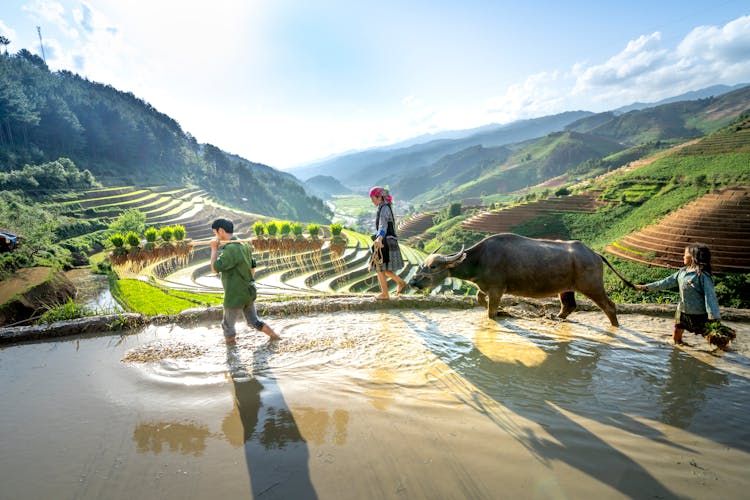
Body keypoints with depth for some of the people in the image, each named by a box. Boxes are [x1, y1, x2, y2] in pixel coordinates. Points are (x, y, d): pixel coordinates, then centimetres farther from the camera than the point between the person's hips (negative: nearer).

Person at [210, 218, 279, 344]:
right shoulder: (244, 246, 5)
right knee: (254, 321, 23)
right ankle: (274, 336, 25)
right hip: (248, 293, 8)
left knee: (227, 325, 13)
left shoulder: (230, 249, -24)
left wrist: (214, 248, -14)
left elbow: (215, 268, -23)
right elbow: (251, 268, 13)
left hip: (235, 297, -8)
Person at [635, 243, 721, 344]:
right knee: (676, 338, 17)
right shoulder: (682, 271, 3)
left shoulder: (703, 275, -19)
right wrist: (646, 287, 7)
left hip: (698, 314, -7)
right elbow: (667, 282, 9)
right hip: (682, 311, 7)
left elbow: (710, 297, -22)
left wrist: (714, 317, -27)